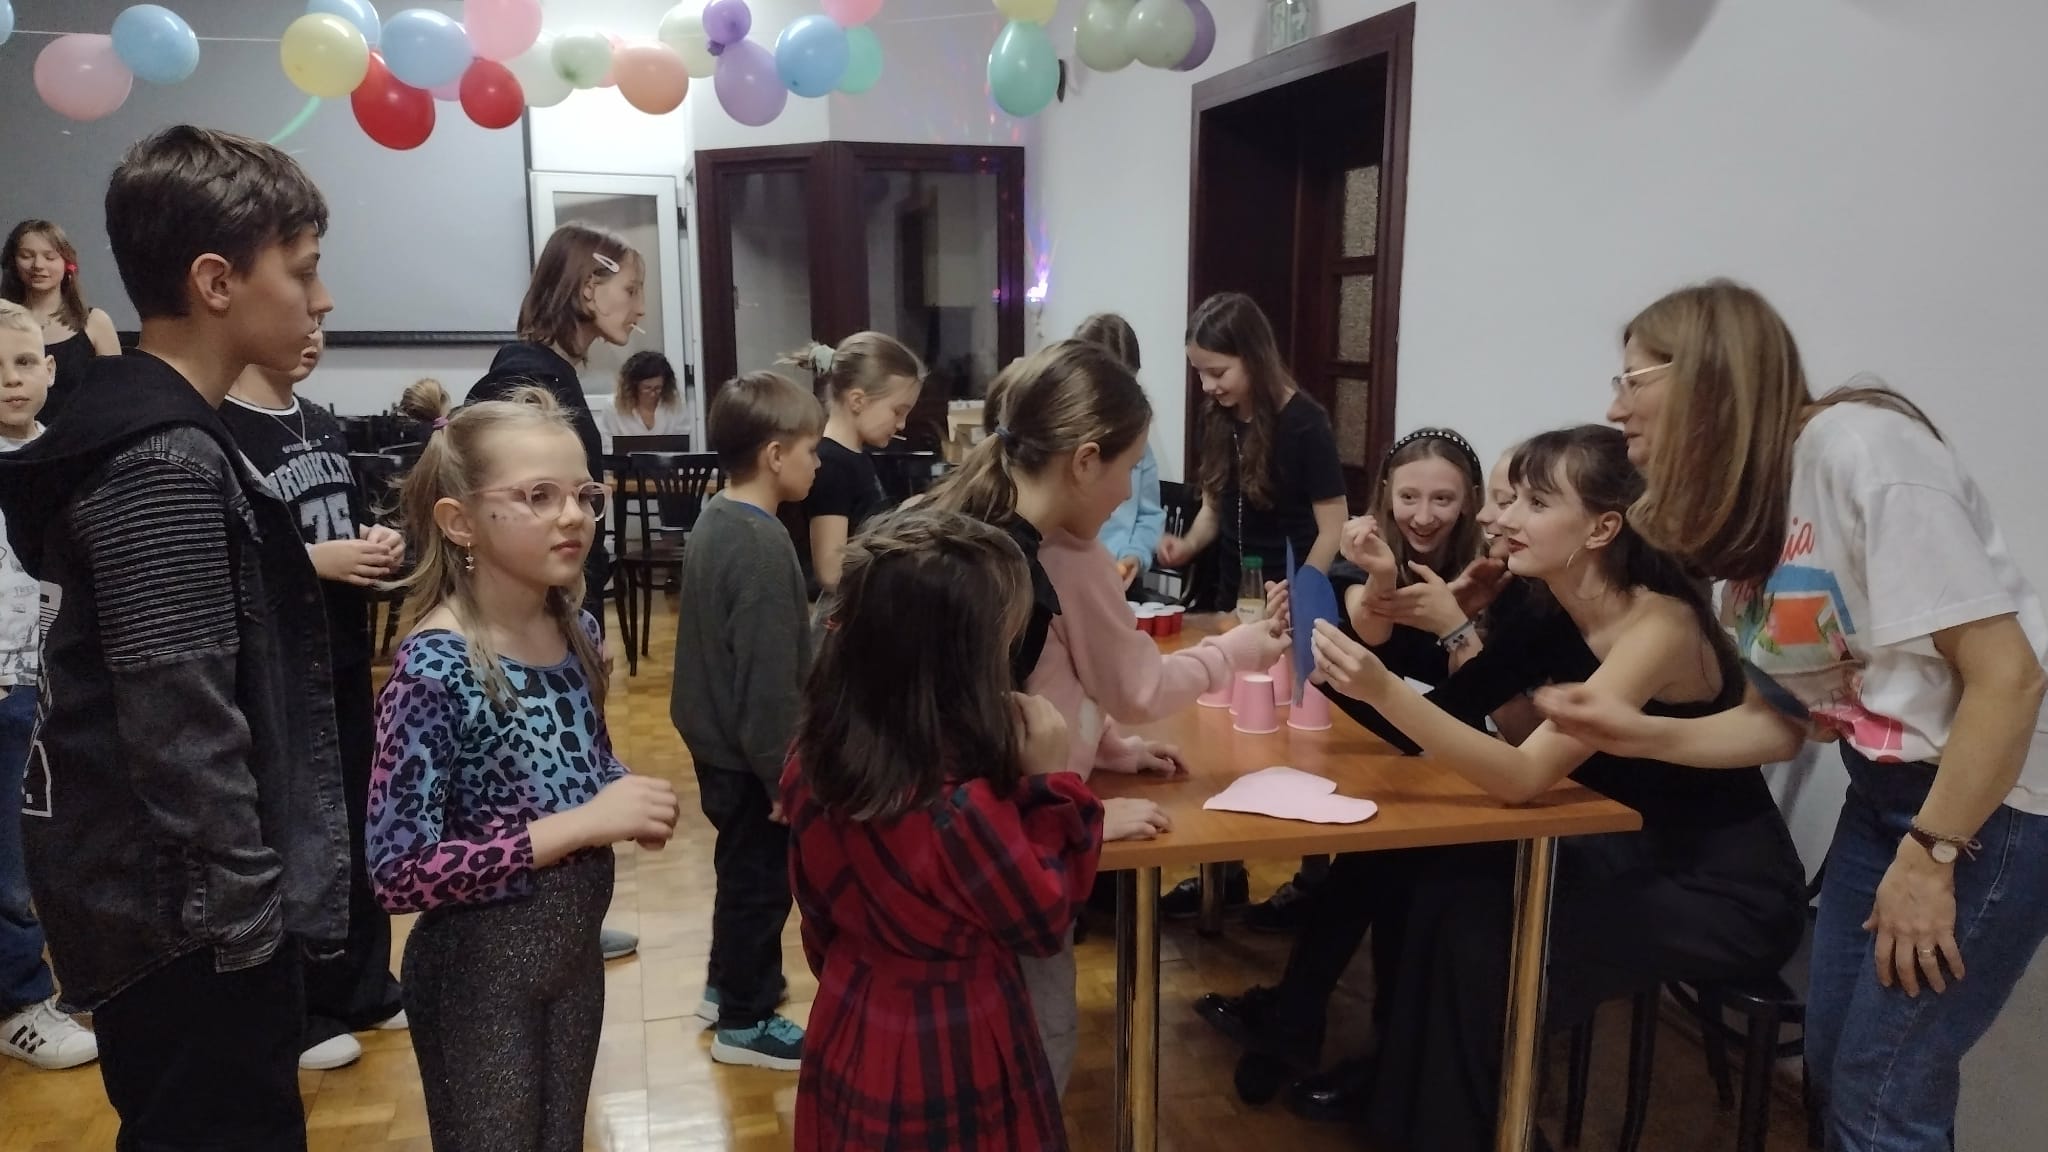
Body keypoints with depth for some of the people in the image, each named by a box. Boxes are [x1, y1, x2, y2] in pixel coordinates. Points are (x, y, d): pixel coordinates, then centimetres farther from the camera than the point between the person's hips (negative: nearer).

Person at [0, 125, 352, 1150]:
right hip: (191, 917, -10)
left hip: (158, 900, 10)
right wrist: (246, 914, -17)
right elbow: (185, 735, -24)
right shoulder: (164, 467, -22)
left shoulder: (142, 429, 9)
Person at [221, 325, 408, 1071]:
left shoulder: (324, 425, 10)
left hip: (345, 655, 7)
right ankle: (297, 1011, 20)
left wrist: (378, 542, -1)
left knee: (359, 825, 15)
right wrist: (314, 560, -23)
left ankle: (365, 986, 30)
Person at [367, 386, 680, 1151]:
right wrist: (578, 825, -27)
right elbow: (398, 872, -25)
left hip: (576, 949, 7)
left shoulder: (577, 631, -3)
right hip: (478, 972, -6)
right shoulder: (433, 666, -23)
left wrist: (628, 801, -9)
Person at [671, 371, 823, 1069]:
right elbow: (769, 679, -26)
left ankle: (729, 984, 41)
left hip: (716, 737, 10)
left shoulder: (714, 520, 5)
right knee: (760, 879, 6)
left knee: (743, 871, 24)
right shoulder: (763, 546, -26)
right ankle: (745, 1022, 22)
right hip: (749, 753, -10)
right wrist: (784, 774, -21)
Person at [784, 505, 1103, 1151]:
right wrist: (1051, 782, -18)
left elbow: (820, 917, 4)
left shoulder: (816, 760, -11)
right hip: (951, 1063, -6)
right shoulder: (960, 807, -33)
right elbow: (1044, 924, -16)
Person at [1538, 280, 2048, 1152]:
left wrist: (1929, 857, -19)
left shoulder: (1860, 447, -22)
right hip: (1883, 793, 8)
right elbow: (1783, 718, 4)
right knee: (1835, 1068, 14)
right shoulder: (1741, 515, 4)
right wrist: (1639, 734, -10)